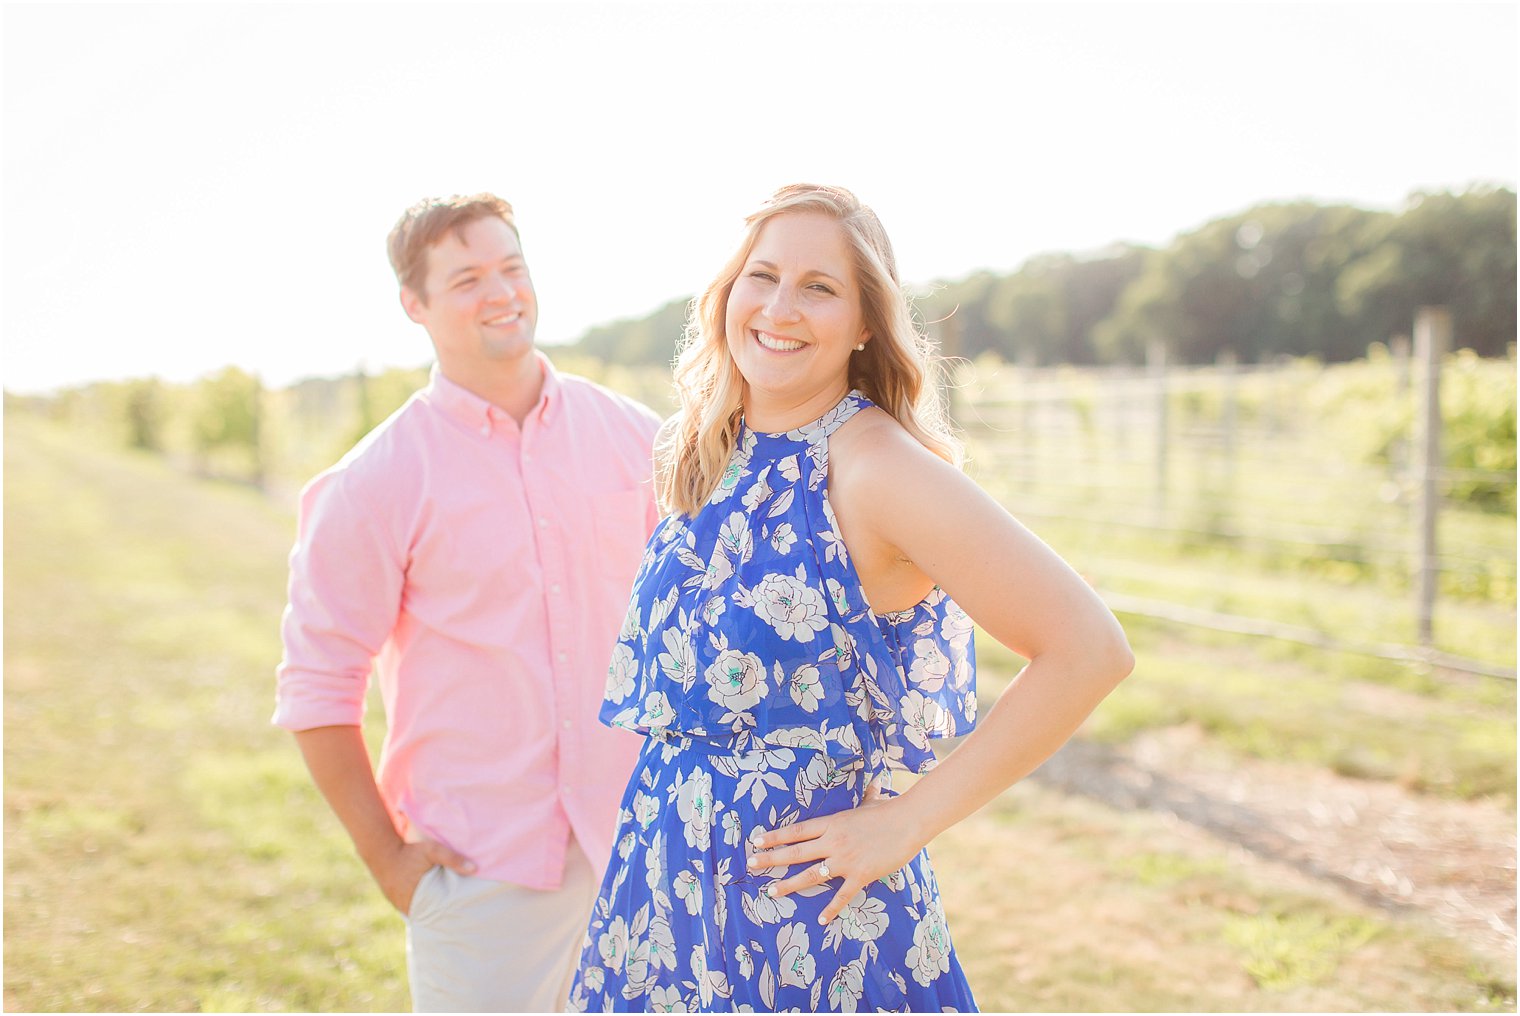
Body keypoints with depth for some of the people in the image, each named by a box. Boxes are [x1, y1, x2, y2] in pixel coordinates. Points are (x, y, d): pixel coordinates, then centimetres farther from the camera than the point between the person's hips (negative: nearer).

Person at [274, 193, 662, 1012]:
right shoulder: (378, 483, -7)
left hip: (637, 852, 3)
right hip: (480, 871, -3)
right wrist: (388, 859, -4)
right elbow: (317, 690, -4)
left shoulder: (631, 438, 3)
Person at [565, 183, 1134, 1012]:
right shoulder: (703, 457, 3)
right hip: (668, 873, 6)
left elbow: (1089, 649, -23)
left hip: (803, 878, -6)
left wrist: (909, 821, -17)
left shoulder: (874, 466, -19)